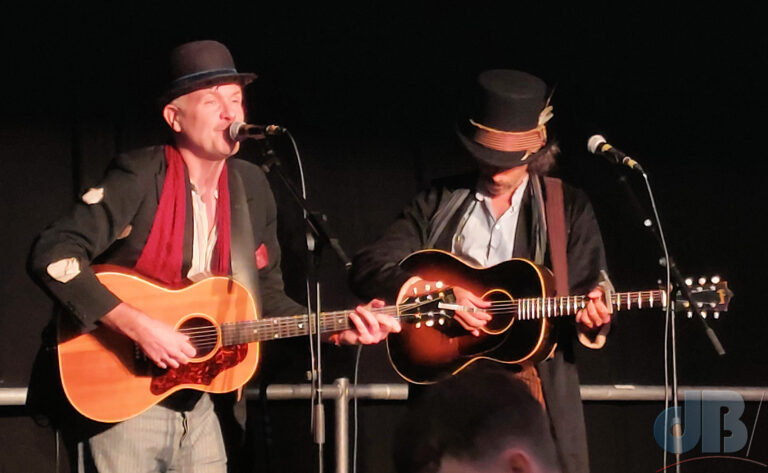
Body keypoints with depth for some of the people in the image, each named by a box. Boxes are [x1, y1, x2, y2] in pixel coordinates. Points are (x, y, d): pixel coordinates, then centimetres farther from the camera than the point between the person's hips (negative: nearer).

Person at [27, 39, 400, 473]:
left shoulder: (252, 188, 5)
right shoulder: (140, 178, -14)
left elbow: (266, 298, 12)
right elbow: (52, 256, -23)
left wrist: (337, 330, -3)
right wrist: (138, 326, -28)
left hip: (197, 403, 6)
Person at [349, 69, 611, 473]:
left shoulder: (568, 208, 7)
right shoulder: (437, 203, 8)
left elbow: (594, 300, 6)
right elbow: (365, 269, 0)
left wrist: (592, 318, -18)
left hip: (535, 387, 0)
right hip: (448, 383, 0)